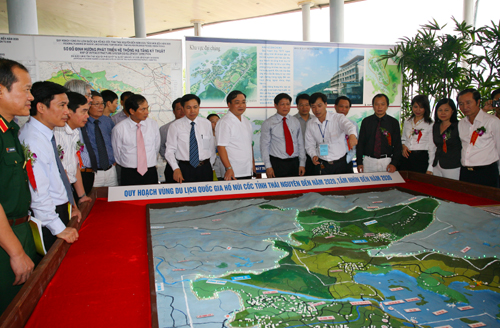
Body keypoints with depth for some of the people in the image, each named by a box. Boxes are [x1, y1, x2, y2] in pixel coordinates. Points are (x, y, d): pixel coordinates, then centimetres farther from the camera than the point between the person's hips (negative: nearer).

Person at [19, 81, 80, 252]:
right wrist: (59, 228, -21)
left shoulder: (47, 134, 8)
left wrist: (70, 205, 16)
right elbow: (38, 192, -25)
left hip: (60, 210, 9)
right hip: (47, 218, -9)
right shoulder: (33, 140, -22)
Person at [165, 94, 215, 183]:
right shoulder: (175, 126, -1)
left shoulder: (207, 123, 6)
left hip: (205, 169, 2)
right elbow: (170, 151, -3)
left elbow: (212, 148, 11)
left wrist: (209, 167, 8)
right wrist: (176, 169, -15)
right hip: (184, 169, -2)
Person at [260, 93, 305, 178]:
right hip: (277, 163, -3)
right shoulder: (268, 124, -1)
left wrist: (302, 164, 5)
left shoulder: (296, 122, 10)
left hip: (294, 162, 3)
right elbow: (264, 146, -4)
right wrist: (268, 166, -10)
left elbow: (300, 144, 11)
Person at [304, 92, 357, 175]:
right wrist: (313, 155, -12)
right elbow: (310, 144, 9)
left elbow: (349, 126, -31)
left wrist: (352, 135, -54)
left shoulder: (338, 118, -9)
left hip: (341, 163, -2)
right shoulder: (310, 124, 2)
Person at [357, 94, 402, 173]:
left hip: (387, 162, 0)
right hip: (368, 161, 0)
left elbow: (397, 145, 3)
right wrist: (359, 162, -2)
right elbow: (360, 143, 5)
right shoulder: (366, 121, 4)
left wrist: (394, 163, -8)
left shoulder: (394, 122, 4)